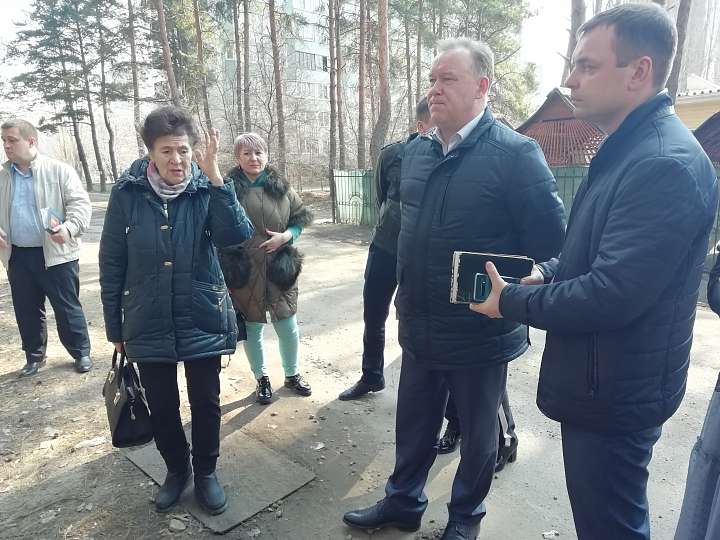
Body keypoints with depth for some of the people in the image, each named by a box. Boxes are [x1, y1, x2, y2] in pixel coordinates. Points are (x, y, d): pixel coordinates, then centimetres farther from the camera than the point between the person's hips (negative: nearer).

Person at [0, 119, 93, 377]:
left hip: (56, 254, -4)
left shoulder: (59, 170, -4)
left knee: (67, 308, 3)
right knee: (26, 311, 13)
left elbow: (80, 203, -10)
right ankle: (34, 355, 29)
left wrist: (69, 228, -27)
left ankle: (81, 353, 18)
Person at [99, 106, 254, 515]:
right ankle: (177, 469, 42)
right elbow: (112, 265, -1)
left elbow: (237, 235, -24)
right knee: (162, 407, 16)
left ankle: (206, 472, 37)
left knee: (206, 403, 13)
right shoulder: (128, 193, -6)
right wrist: (114, 328, 3)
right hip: (148, 325, 1)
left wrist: (215, 176, -31)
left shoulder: (206, 189, -7)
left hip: (203, 321, -1)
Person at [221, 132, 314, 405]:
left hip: (278, 268, 2)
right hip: (244, 270, -1)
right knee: (251, 327, 12)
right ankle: (261, 378, 34)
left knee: (287, 326, 9)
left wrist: (286, 236, -10)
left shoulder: (281, 187, 2)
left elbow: (301, 218, 9)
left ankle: (292, 374, 34)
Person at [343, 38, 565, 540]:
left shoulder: (516, 154, -16)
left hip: (481, 333, -5)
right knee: (414, 424, 21)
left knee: (477, 431, 17)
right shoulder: (416, 151, 5)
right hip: (420, 329, 6)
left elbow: (551, 245, -14)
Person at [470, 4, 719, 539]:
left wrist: (511, 301, -16)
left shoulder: (667, 163, -24)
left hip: (616, 393, -10)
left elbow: (611, 296, -29)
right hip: (600, 381, 10)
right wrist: (543, 273, -1)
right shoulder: (627, 150, 9)